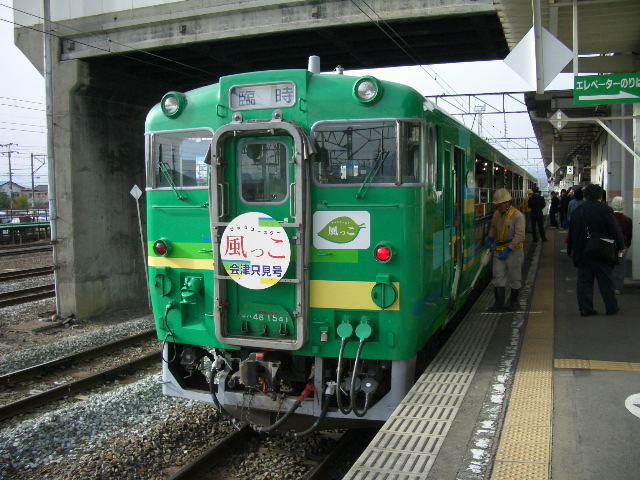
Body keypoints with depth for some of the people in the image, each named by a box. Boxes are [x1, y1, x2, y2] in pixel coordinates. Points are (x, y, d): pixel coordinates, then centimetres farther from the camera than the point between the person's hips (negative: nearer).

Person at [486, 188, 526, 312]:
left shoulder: (518, 215, -13)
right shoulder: (496, 214, 8)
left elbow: (519, 236, -19)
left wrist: (508, 249, -24)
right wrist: (490, 239, 6)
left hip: (514, 251, -5)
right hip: (498, 250, 6)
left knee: (514, 277, 6)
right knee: (498, 276, 0)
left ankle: (513, 302, 21)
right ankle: (499, 303, 2)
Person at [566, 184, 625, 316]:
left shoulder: (576, 211, 3)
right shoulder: (605, 210, -11)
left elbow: (571, 233, 8)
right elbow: (615, 231, -9)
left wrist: (570, 251, 16)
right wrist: (620, 246, 5)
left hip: (582, 252, 3)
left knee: (584, 281, 7)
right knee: (606, 280, 8)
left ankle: (585, 308, 6)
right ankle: (611, 307, 16)